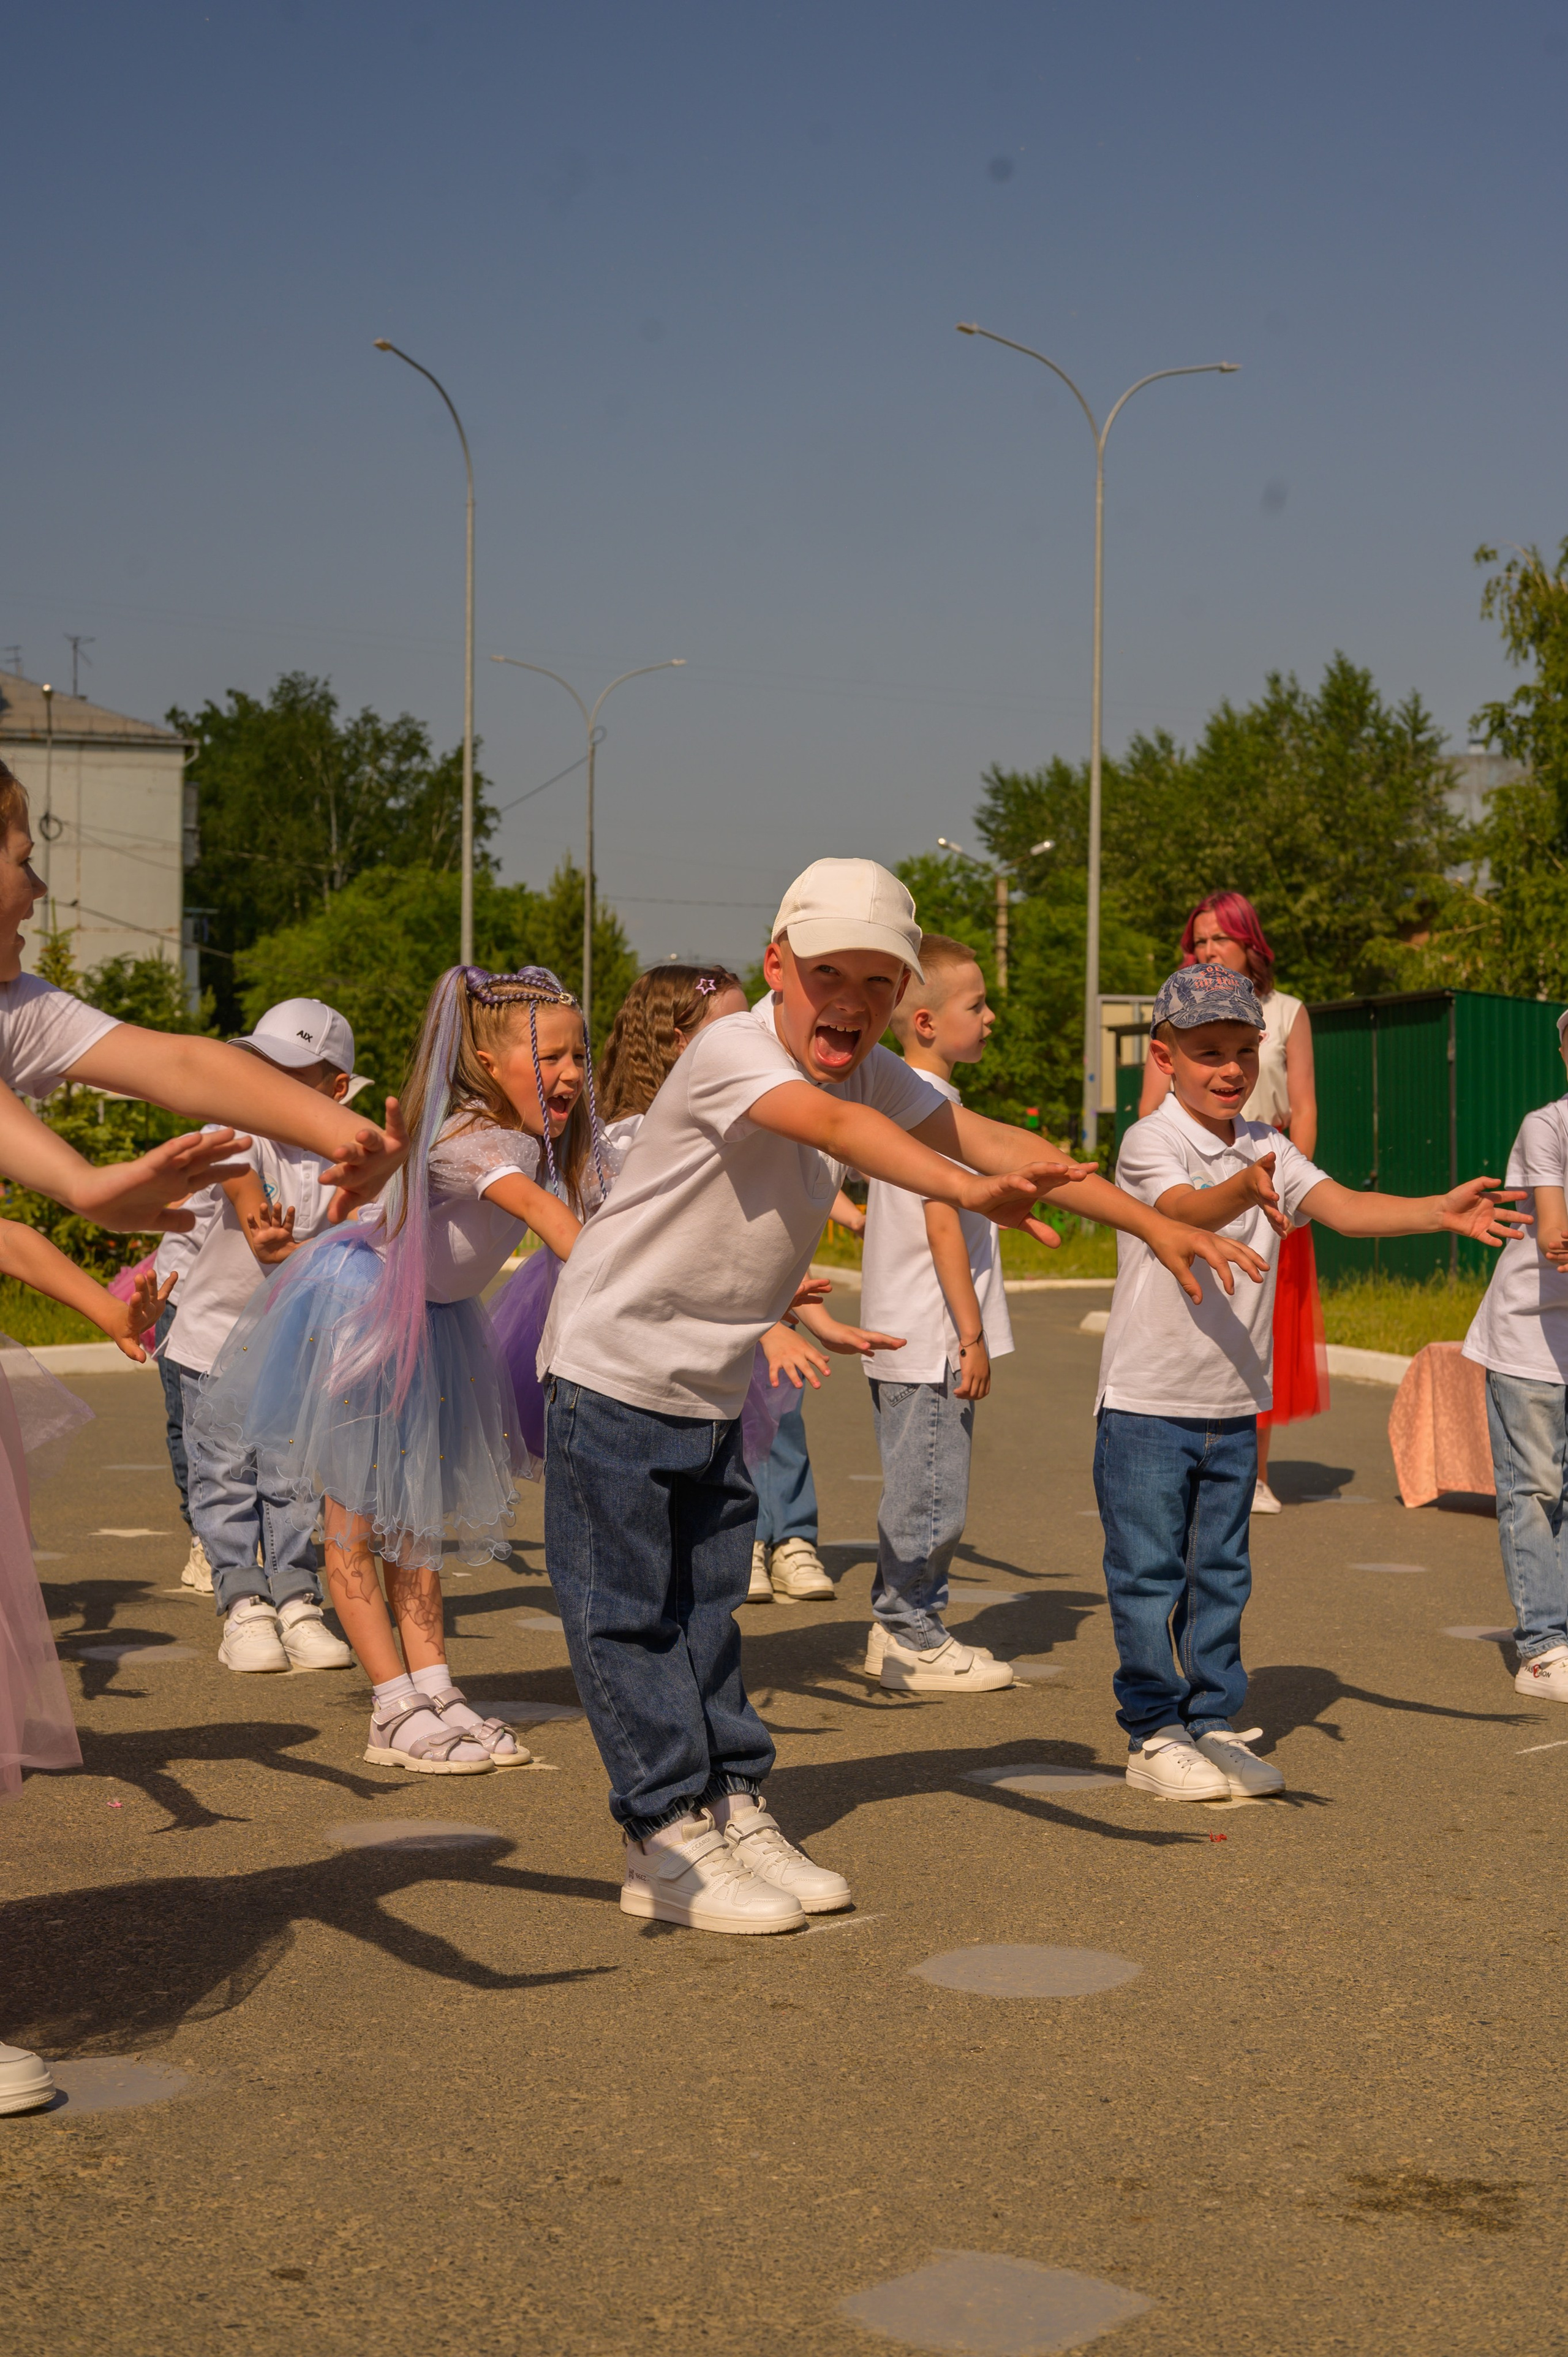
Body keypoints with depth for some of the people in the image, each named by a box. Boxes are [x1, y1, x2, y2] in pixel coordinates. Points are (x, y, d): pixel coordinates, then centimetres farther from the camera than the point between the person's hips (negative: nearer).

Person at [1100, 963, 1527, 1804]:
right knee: (1149, 1573, 1)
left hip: (1235, 1406, 6)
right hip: (1148, 1402, -6)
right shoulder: (1151, 1142, -11)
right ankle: (1153, 1735, 11)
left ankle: (1212, 1723, 23)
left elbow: (1342, 1207, -8)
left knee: (1221, 1574, 13)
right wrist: (1245, 1190, -53)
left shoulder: (1268, 1149, 6)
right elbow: (1186, 1211, -31)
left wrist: (1440, 1212, -24)